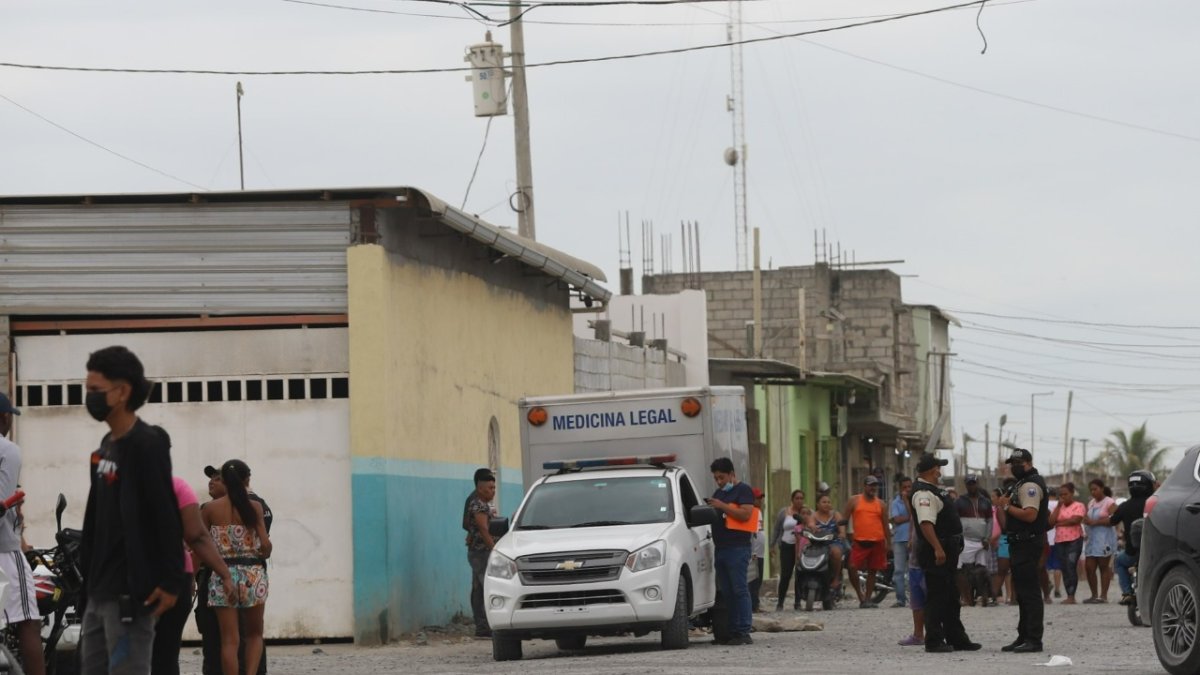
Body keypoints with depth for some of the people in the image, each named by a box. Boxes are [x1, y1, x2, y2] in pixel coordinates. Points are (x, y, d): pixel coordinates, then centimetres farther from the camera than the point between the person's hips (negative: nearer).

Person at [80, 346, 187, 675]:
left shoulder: (147, 445, -12)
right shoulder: (107, 445, 16)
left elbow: (167, 517, -17)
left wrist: (171, 581, -20)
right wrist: (88, 573, 18)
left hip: (130, 590, -10)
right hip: (101, 589, 10)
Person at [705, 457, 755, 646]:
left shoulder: (743, 490, -2)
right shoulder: (719, 493, 25)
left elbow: (745, 514, -15)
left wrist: (722, 507, -16)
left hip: (737, 548, -9)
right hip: (720, 549, 9)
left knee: (740, 590, -11)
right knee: (726, 593, 6)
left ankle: (743, 632, -13)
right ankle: (732, 632, 8)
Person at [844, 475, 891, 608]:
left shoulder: (880, 504, 12)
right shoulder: (854, 501, 6)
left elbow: (885, 525, 15)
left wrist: (888, 543, 10)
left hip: (877, 542, 2)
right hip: (859, 542, -2)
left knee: (872, 571, 5)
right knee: (852, 568, -15)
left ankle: (867, 599, 12)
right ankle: (861, 596, 1)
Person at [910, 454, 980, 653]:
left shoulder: (933, 490, 18)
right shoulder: (924, 493, -17)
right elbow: (926, 524, -28)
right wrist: (938, 549, -32)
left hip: (946, 551, 11)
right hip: (936, 553, -11)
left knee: (951, 597, 16)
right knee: (936, 597, -7)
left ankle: (956, 638, 23)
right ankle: (934, 641, -4)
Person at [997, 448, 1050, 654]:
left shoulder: (1030, 485, -14)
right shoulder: (1023, 483, 20)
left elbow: (1030, 514, -26)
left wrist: (1007, 506, -16)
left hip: (1027, 543, -12)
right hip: (1021, 543, 12)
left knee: (1029, 592, -12)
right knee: (1022, 592, 16)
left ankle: (1034, 639, -14)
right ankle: (1024, 637, 22)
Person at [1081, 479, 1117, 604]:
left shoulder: (1109, 503, -5)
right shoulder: (1091, 503, 18)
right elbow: (1086, 519, 20)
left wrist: (1095, 522, -15)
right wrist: (1086, 520, -5)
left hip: (1105, 538, -7)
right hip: (1092, 538, 7)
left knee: (1104, 567, -4)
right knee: (1089, 567, 1)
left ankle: (1103, 596, -1)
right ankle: (1094, 595, 9)